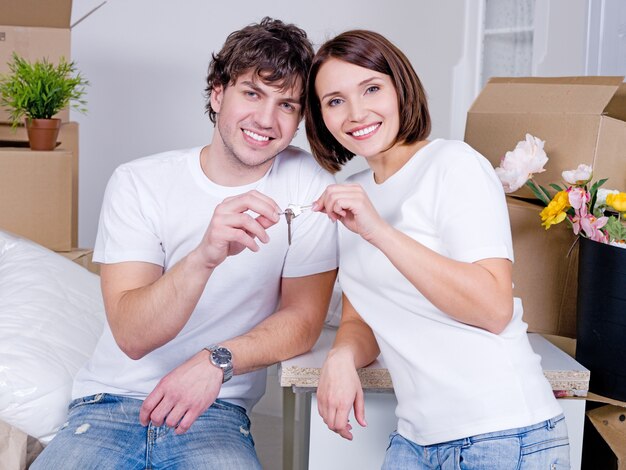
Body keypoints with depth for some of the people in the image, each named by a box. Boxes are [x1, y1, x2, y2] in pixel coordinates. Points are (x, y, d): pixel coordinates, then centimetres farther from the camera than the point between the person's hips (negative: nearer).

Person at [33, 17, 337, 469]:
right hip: (109, 404, 0)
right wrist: (205, 256, -33)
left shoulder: (306, 184, -4)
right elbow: (132, 336, -16)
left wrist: (217, 361, -18)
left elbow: (303, 318, -1)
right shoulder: (138, 184, -6)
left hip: (216, 414, 1)